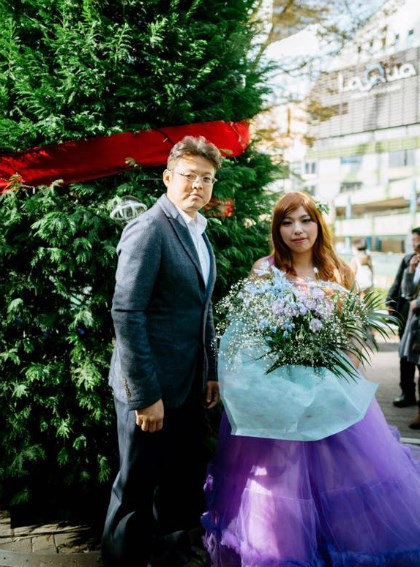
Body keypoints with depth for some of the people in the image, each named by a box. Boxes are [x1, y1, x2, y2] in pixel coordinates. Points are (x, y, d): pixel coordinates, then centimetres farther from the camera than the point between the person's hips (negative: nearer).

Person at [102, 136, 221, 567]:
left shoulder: (199, 234, 13)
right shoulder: (148, 229, -14)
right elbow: (126, 313, -20)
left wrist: (211, 372, 13)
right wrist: (144, 394, -20)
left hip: (189, 386, 8)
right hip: (152, 387, -8)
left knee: (185, 487, 17)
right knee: (137, 491, 7)